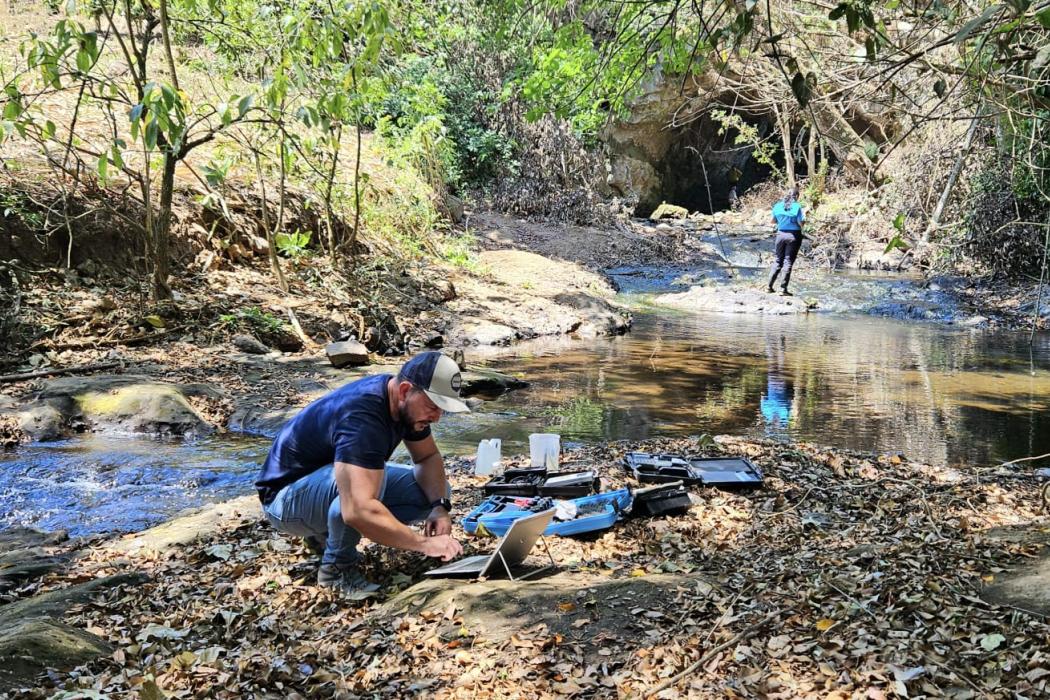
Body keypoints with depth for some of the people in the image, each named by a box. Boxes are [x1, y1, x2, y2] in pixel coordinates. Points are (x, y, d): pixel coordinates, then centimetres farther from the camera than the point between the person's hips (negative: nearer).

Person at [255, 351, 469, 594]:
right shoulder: (361, 417, -36)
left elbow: (428, 457, 4)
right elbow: (357, 511, -46)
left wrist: (440, 506, -15)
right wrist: (424, 543, -41)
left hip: (330, 478, 9)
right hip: (287, 495, -9)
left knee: (436, 491, -2)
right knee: (363, 480, -39)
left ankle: (326, 533, 7)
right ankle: (337, 566, -13)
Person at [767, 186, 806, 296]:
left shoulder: (778, 205, 1)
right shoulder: (797, 207, -10)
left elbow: (773, 221, 11)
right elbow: (801, 224, -11)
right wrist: (804, 215, 6)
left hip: (781, 234, 3)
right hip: (794, 236, -3)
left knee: (777, 261, 13)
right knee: (788, 262, 2)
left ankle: (769, 286, 11)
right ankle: (783, 288, 1)